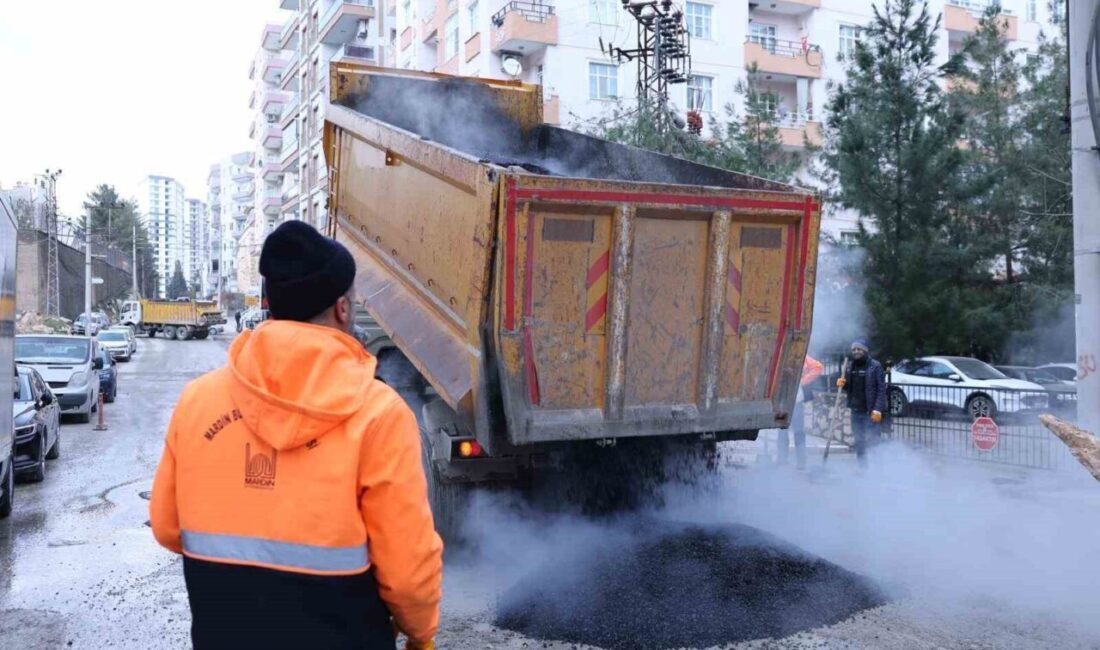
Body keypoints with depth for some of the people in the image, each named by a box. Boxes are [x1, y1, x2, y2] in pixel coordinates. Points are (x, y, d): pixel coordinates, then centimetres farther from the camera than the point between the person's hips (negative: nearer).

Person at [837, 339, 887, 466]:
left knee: (872, 439, -9)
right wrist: (842, 384, -3)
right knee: (859, 441, 11)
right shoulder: (850, 367, 10)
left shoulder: (875, 366, -8)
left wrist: (878, 409, -18)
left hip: (870, 411, -6)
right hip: (855, 410, 6)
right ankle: (862, 467, 19)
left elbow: (881, 389, -11)